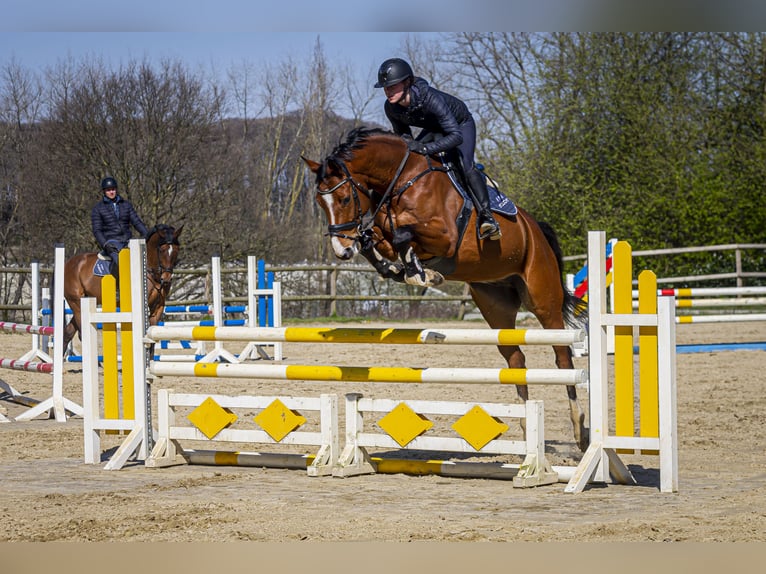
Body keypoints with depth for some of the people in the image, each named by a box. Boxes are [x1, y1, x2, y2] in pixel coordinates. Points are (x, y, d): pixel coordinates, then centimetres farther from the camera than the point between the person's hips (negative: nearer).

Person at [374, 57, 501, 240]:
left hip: (461, 124, -6)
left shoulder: (430, 98, -43)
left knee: (466, 166, -27)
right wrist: (407, 144, -29)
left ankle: (486, 216, -25)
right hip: (433, 129, 6)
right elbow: (402, 135, -5)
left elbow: (456, 136, -47)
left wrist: (425, 148, -56)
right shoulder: (391, 108, -24)